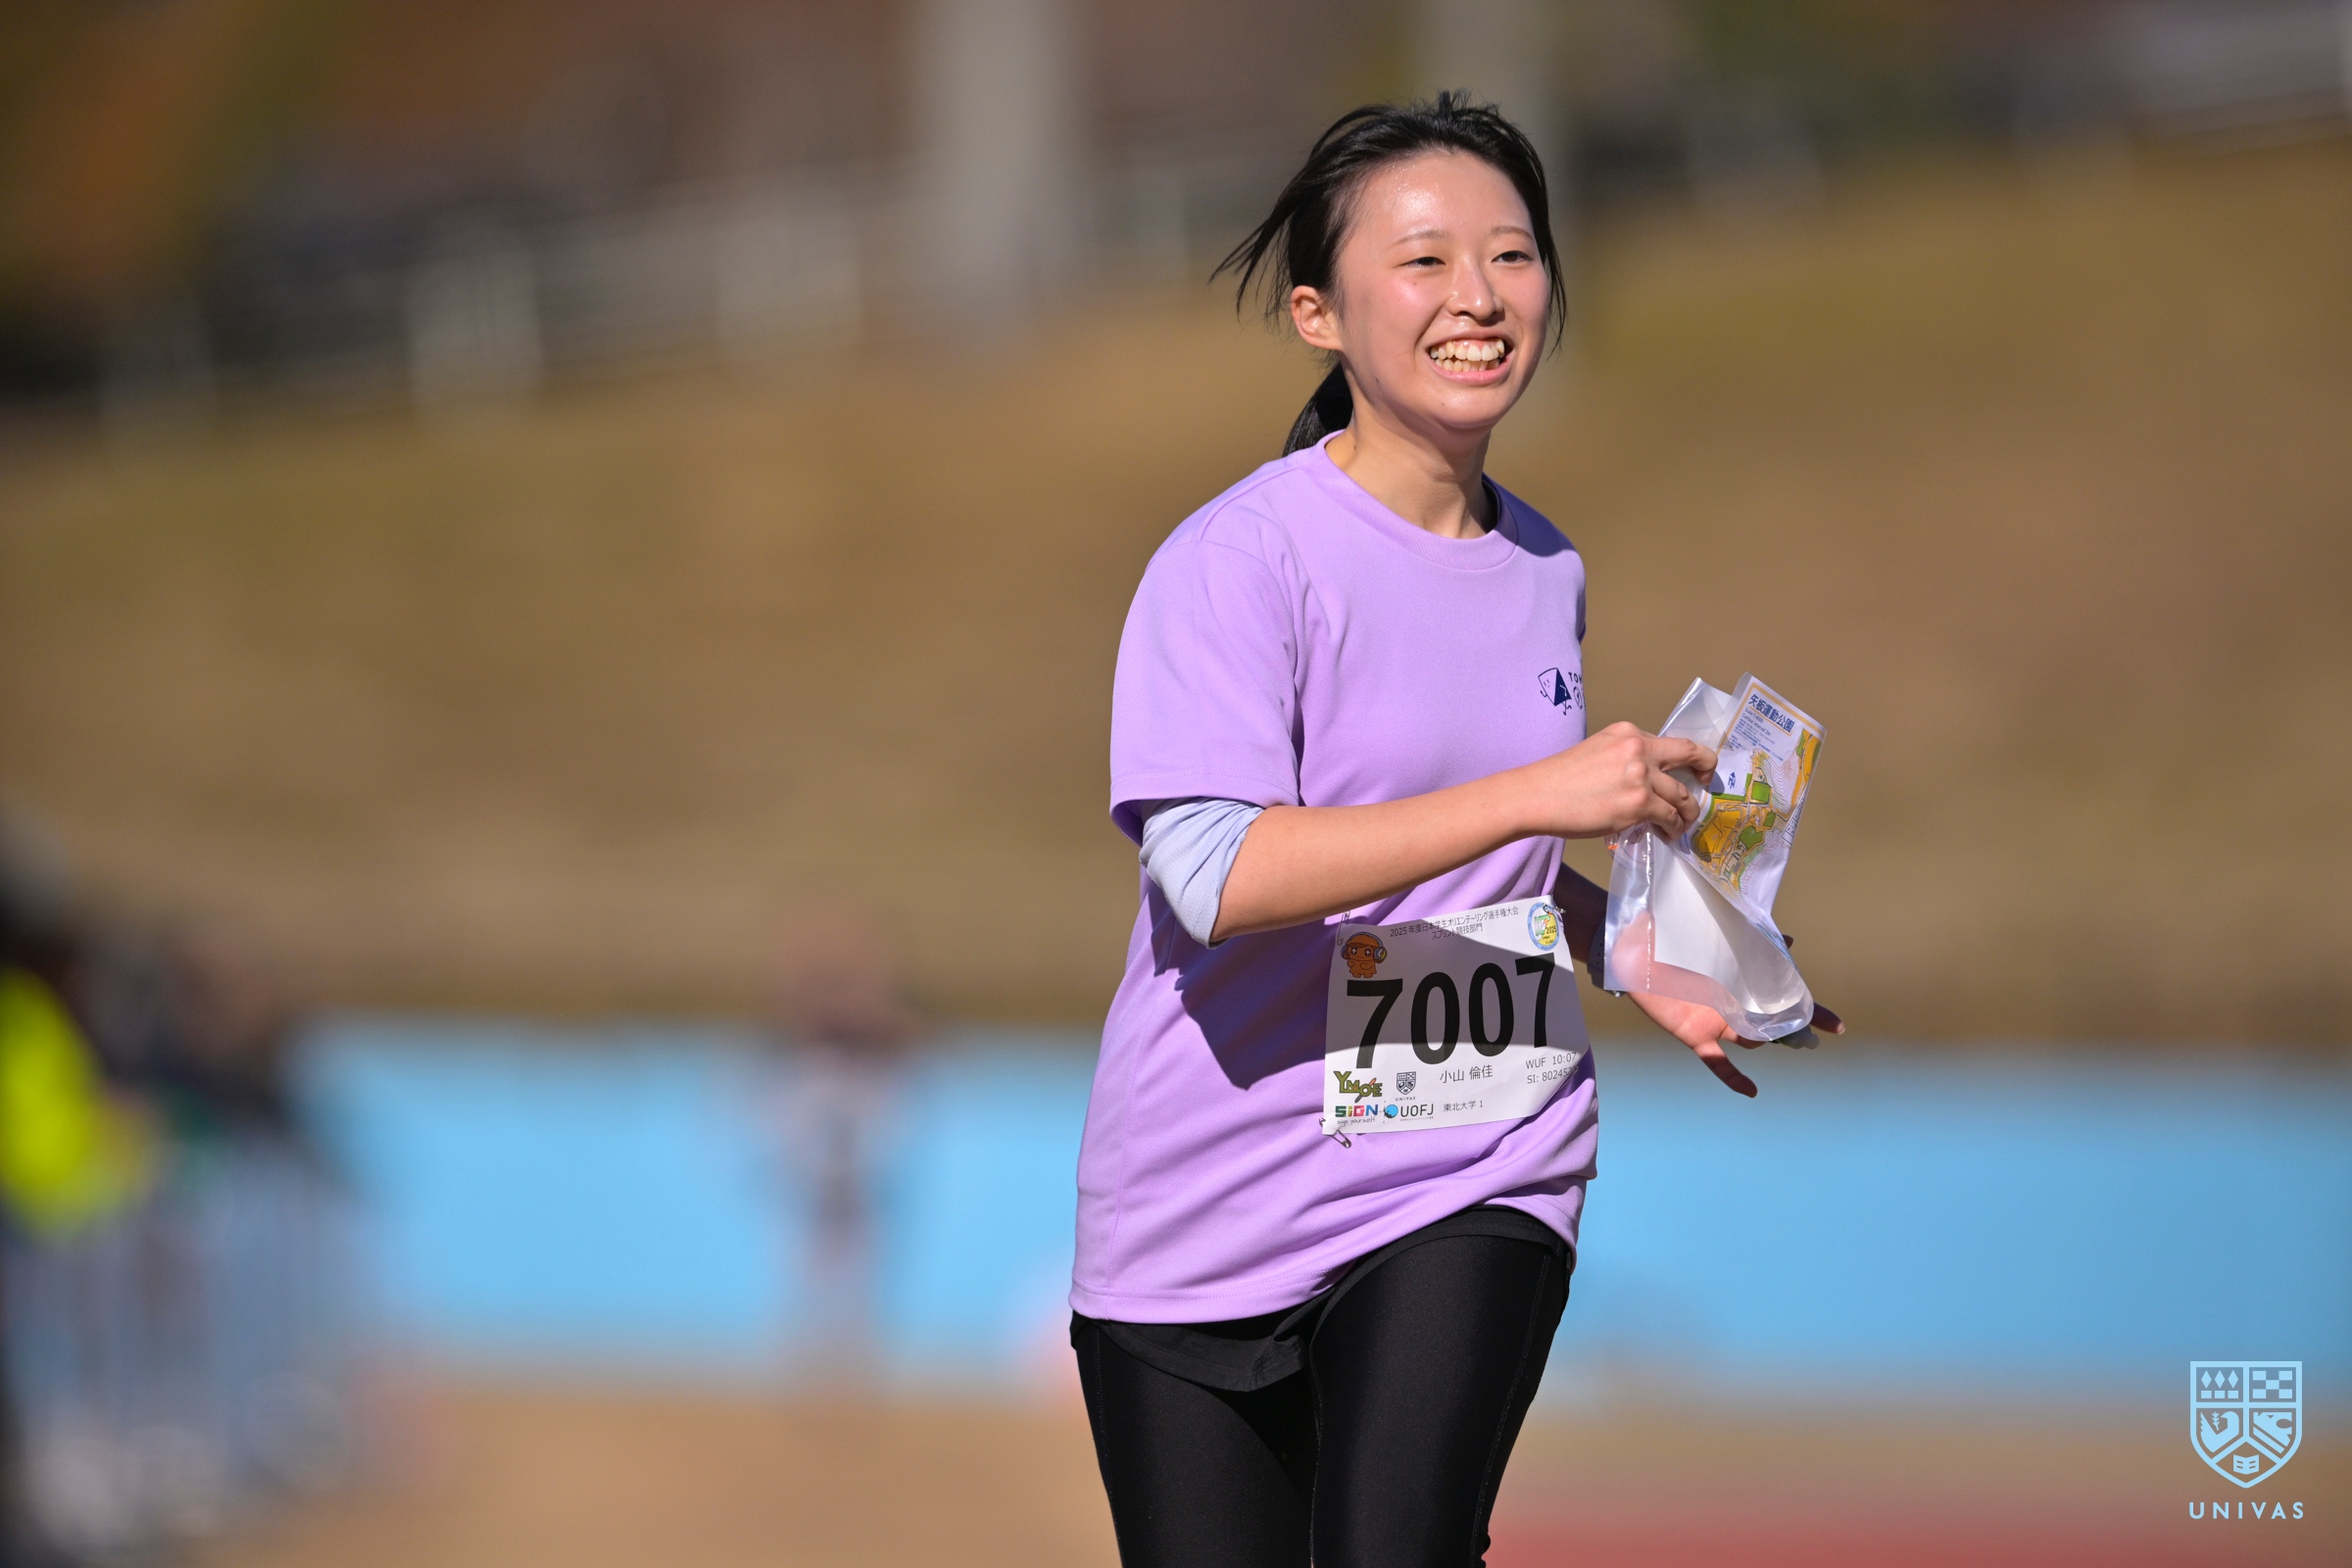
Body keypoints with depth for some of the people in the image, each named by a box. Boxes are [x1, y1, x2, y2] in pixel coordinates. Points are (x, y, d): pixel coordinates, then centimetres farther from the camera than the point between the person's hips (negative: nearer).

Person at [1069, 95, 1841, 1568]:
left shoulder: (1544, 570, 11)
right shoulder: (1241, 556, -11)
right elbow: (1214, 875, -25)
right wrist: (1540, 794, -25)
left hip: (1476, 1177, 4)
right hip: (1213, 1194, -3)